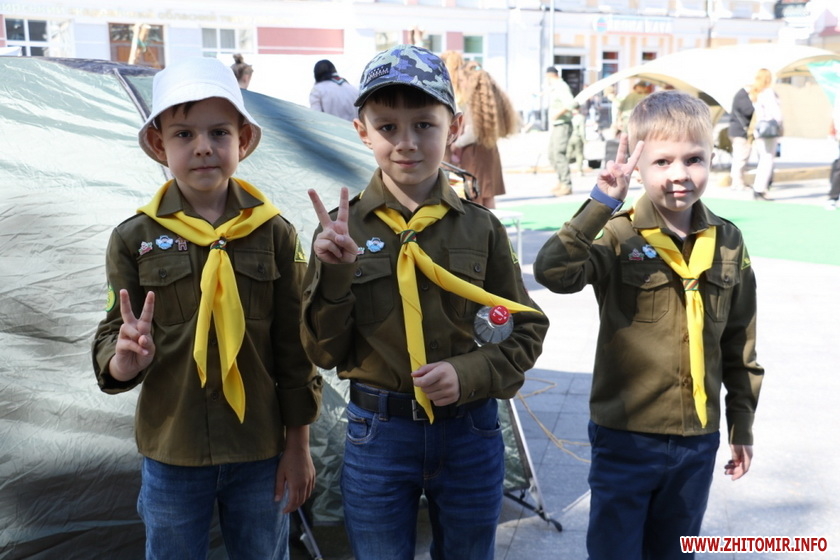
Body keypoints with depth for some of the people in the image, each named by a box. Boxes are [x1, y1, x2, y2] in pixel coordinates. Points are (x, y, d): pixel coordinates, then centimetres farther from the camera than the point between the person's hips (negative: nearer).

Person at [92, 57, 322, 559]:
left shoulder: (275, 234, -8)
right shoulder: (135, 239, -8)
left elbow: (296, 348, -3)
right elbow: (111, 341, -5)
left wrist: (298, 445, 1)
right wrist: (125, 359, -28)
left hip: (261, 452, 0)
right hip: (171, 453, 0)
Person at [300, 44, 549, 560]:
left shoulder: (480, 227, -5)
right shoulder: (343, 228, -6)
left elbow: (526, 331, 1)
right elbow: (325, 352, -5)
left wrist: (470, 374, -16)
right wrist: (333, 274, -21)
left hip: (470, 435, 1)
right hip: (377, 436, 0)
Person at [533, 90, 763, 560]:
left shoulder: (728, 243, 1)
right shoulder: (619, 236, -12)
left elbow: (740, 344, 9)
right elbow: (553, 272, -32)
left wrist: (742, 425, 14)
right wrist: (601, 204, -34)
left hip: (698, 441, 4)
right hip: (626, 437, -4)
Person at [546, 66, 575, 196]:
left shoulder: (561, 87, -14)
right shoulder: (554, 88, 16)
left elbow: (570, 103, -28)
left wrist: (558, 113, -24)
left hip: (562, 126, -11)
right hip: (555, 126, 11)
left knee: (559, 154, -14)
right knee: (552, 155, 14)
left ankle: (566, 185, -13)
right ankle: (561, 181, 22)